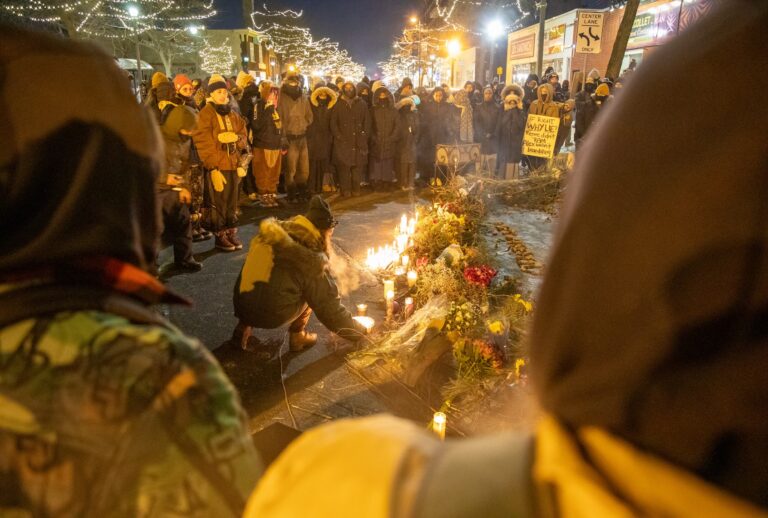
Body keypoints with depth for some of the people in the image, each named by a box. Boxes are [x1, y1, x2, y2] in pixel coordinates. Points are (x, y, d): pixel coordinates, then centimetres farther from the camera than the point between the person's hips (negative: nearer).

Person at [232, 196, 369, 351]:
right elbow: (330, 309, -3)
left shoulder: (267, 236, 6)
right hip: (271, 316, -5)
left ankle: (243, 328, 22)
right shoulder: (312, 259, -10)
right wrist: (360, 330, 12)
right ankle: (297, 336, 14)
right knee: (316, 287, 8)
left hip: (241, 307, 5)